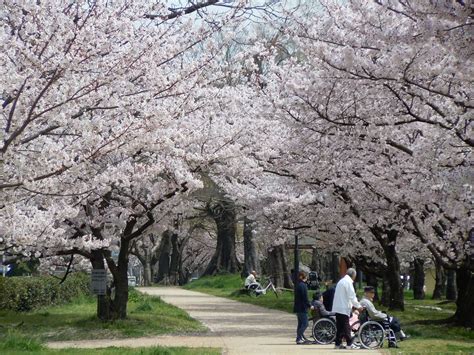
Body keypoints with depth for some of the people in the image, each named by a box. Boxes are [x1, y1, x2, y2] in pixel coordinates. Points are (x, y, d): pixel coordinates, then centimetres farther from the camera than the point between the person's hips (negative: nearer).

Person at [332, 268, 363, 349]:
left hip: (337, 308, 9)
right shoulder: (348, 282, -11)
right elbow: (352, 296, -14)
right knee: (346, 327, -7)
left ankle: (338, 343, 10)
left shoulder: (341, 281, 18)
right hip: (344, 308, -9)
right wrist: (358, 306, -6)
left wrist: (354, 305, 26)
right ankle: (349, 344, -5)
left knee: (340, 327, 10)